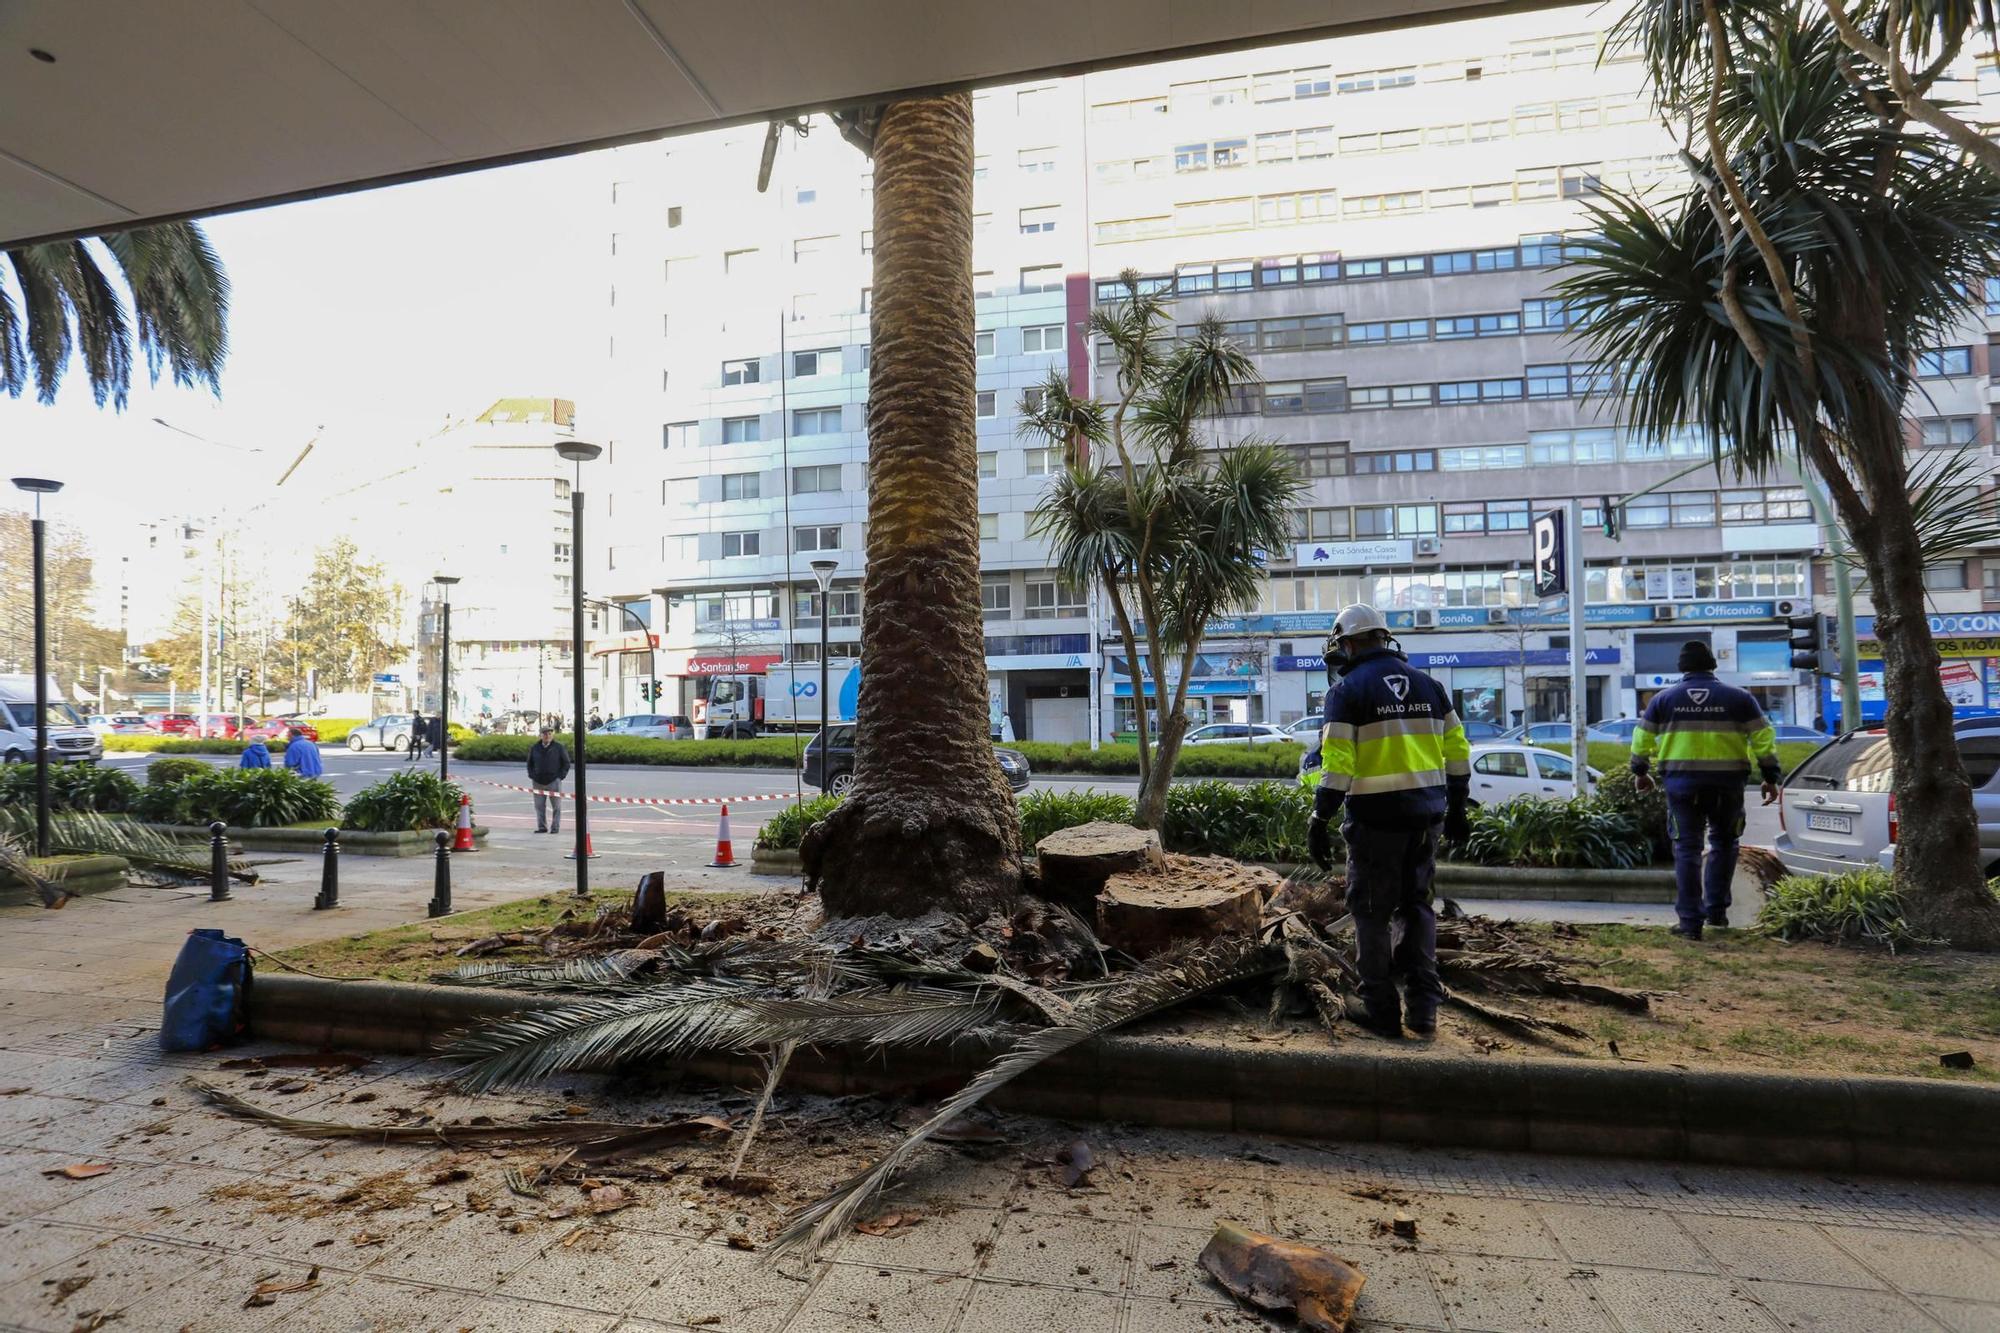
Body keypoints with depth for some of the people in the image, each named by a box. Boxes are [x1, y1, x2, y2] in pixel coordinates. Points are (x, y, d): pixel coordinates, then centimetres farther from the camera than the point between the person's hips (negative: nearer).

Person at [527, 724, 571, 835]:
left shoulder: (558, 747, 0)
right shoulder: (534, 748, 8)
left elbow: (566, 763, 2)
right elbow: (530, 763, 18)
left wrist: (560, 776, -5)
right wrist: (532, 775, 5)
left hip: (554, 781, -3)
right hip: (538, 782, 3)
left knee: (556, 806, -1)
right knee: (539, 806, 4)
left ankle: (555, 828, 4)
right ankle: (542, 827, 11)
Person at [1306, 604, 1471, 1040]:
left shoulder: (1347, 691, -9)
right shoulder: (1428, 684, 9)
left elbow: (1337, 764, -16)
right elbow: (1457, 751, 12)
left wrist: (1320, 821, -11)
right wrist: (1457, 808, 21)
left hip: (1376, 818, -5)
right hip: (1426, 815, 6)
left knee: (1373, 913, 7)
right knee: (1417, 906, 18)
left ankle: (1382, 1012, 14)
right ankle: (1424, 1009, 17)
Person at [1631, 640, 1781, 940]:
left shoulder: (1664, 698, 3)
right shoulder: (1738, 697, 2)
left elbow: (1642, 738, 7)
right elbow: (1763, 738, 1)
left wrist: (1640, 772, 20)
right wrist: (1770, 778, 8)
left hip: (1682, 783, -1)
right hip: (1727, 783, 1)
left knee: (1687, 849, 3)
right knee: (1723, 843, 20)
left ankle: (1690, 921, 1)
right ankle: (1716, 910, 21)